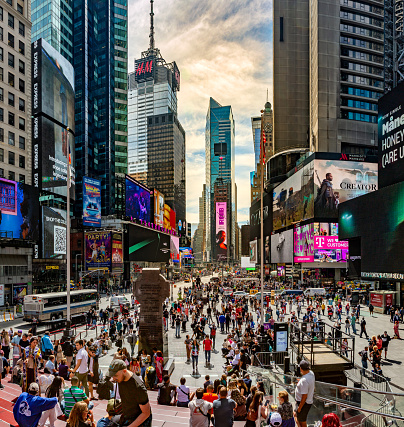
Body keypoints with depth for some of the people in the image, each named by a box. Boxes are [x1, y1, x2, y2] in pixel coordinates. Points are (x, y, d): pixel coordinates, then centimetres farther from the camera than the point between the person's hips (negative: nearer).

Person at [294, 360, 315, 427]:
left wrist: (299, 407, -18)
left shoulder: (304, 380, -33)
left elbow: (304, 396, -27)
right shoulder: (311, 373, -6)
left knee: (302, 421, 11)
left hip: (304, 403, -9)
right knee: (295, 414, 27)